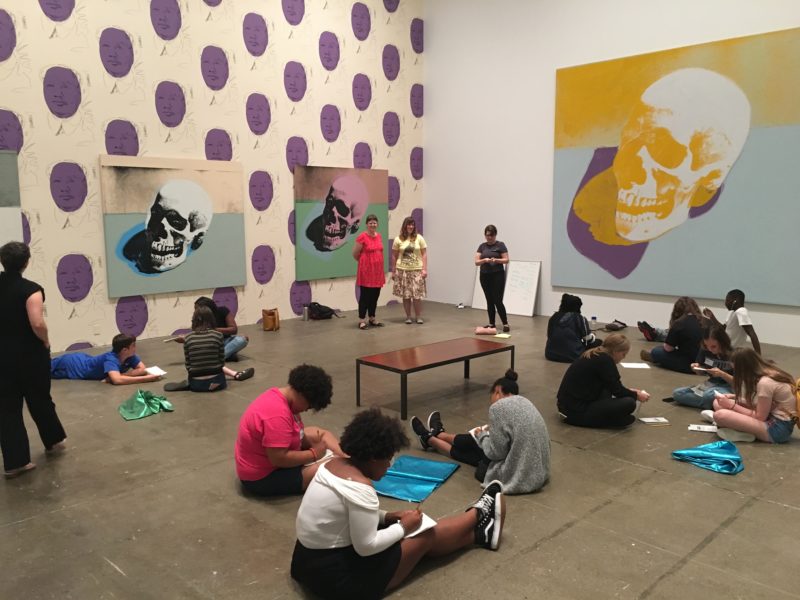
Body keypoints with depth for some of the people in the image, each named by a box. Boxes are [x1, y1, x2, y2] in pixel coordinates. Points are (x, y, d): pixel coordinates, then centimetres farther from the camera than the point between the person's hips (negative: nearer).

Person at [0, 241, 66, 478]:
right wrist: (46, 343, -9)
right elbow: (38, 324, -27)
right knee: (40, 399, 16)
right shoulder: (30, 289, -17)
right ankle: (53, 441, 36)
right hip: (30, 355, -4)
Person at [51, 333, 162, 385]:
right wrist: (147, 378, -60)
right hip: (71, 364, -6)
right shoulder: (111, 358, -43)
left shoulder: (130, 356, -23)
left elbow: (143, 369, -26)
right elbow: (117, 380, -58)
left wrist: (120, 375, -39)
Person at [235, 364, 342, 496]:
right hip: (261, 477, -11)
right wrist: (313, 454, -21)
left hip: (270, 456, 11)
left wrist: (310, 440, -11)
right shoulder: (277, 413, -32)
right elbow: (279, 459, -33)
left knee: (321, 433, 9)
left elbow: (294, 434, 7)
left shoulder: (278, 396, -1)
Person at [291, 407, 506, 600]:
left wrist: (386, 517, 5)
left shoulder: (336, 463, 0)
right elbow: (367, 546, -25)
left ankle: (479, 534, 30)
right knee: (427, 535, 5)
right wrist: (403, 527, -10)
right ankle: (478, 513, 29)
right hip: (338, 575, -8)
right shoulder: (360, 487, -28)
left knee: (415, 528, 15)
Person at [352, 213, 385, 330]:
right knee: (365, 295, -1)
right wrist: (365, 262, 8)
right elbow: (355, 253, -5)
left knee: (375, 295, 11)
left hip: (378, 270, 6)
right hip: (366, 270, -6)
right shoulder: (362, 236, -11)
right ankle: (361, 320, 7)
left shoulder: (379, 236, 8)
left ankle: (372, 318, 23)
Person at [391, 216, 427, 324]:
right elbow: (394, 256, 6)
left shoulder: (419, 238, 2)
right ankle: (408, 317, 15)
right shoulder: (398, 239, 2)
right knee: (405, 295, 4)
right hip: (402, 270, 1)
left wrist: (424, 269, -6)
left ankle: (418, 317, 11)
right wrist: (393, 271, 5)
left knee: (417, 295, -2)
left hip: (417, 270, 0)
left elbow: (424, 254, 1)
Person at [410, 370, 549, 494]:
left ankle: (429, 438, 47)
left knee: (473, 442, 18)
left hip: (519, 477, -7)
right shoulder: (524, 402, 7)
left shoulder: (500, 407, -19)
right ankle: (438, 434, 54)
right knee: (474, 442, 26)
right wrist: (491, 432, 19)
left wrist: (482, 435, 0)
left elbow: (496, 452, -18)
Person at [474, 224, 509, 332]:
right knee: (489, 301, 8)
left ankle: (505, 323, -1)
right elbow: (477, 262, 1)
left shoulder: (500, 245, -4)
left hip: (498, 275, -4)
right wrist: (484, 260, -19)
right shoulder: (482, 246, 8)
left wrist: (496, 260, -24)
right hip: (485, 276, 5)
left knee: (497, 301, -9)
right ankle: (491, 324, 14)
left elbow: (506, 260, -6)